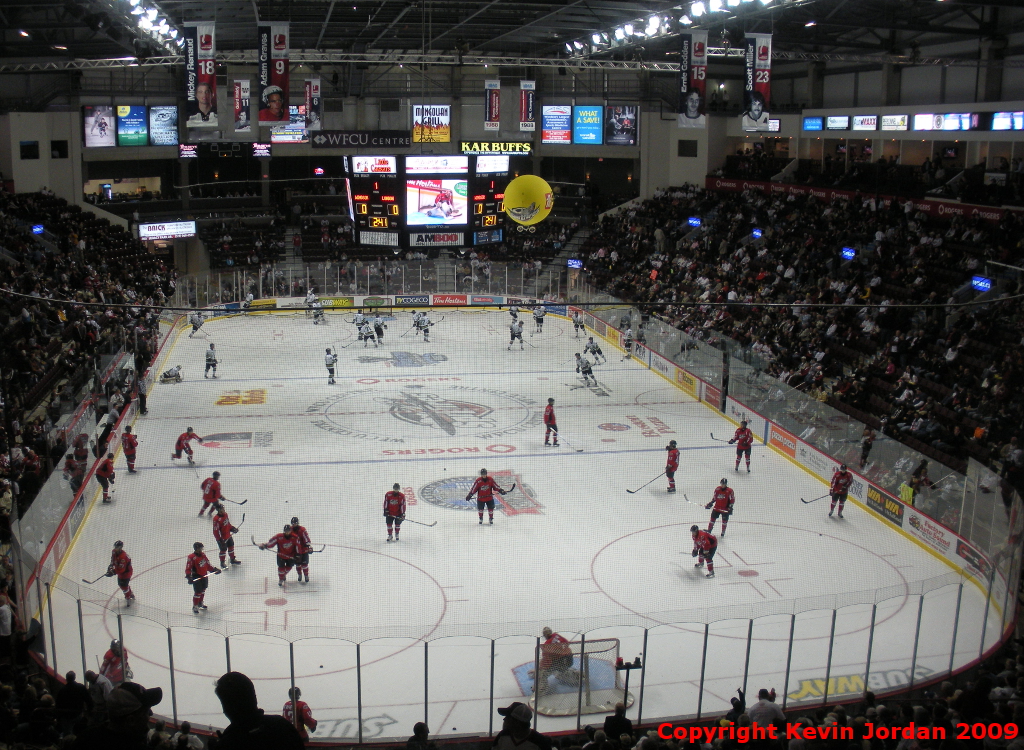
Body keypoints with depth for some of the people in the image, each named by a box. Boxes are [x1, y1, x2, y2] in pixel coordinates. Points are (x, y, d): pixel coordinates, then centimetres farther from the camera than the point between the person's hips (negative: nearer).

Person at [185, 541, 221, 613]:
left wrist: (214, 569, 13)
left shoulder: (203, 555, 3)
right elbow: (188, 568, -20)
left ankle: (200, 603, 38)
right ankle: (195, 607, 5)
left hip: (204, 576, 8)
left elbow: (208, 564, 14)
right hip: (196, 577, -8)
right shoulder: (191, 557, -20)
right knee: (198, 592, -7)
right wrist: (189, 577, -30)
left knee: (203, 590, 20)